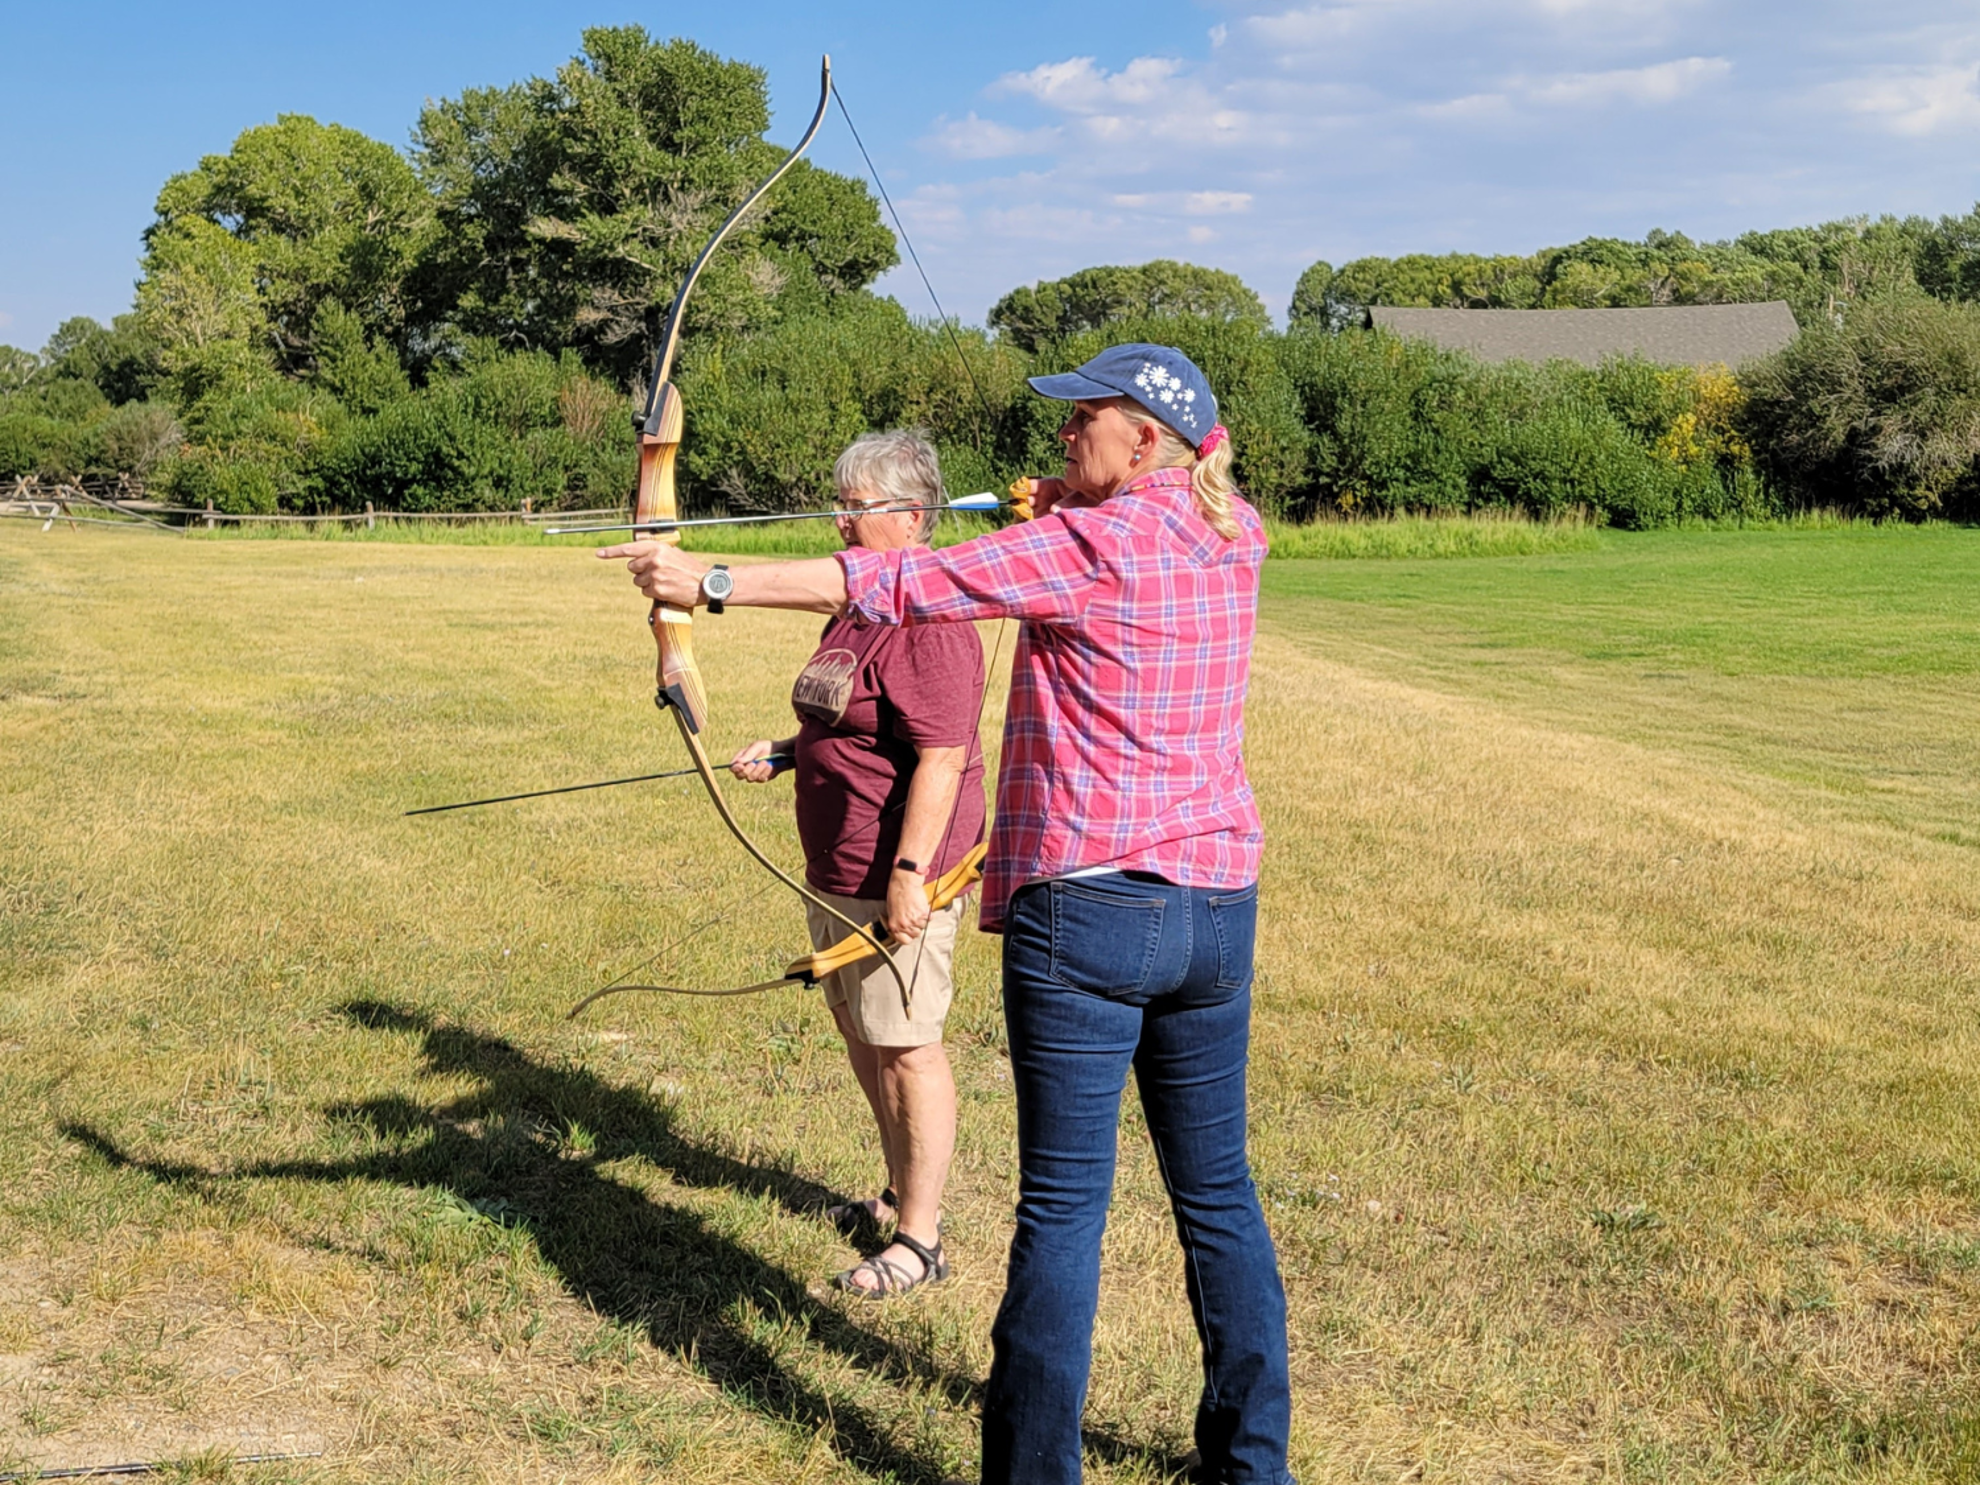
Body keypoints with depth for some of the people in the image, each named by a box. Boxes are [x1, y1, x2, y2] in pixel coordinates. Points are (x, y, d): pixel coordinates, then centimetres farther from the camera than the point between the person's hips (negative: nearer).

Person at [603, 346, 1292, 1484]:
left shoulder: (1092, 545, -13)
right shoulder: (1236, 538, 7)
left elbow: (901, 586, -15)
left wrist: (712, 582, -11)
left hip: (1089, 909, -7)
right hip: (1217, 912, 7)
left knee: (1064, 1207, 1)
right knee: (1219, 1192, 15)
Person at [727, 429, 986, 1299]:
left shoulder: (928, 622, -20)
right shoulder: (861, 606, 13)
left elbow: (942, 758, -25)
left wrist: (909, 873, -27)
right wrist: (781, 752, 12)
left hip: (895, 875, -11)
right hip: (838, 869, 11)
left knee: (904, 1046, -1)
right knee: (860, 1034, 20)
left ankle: (919, 1242, 10)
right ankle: (900, 1197, 36)